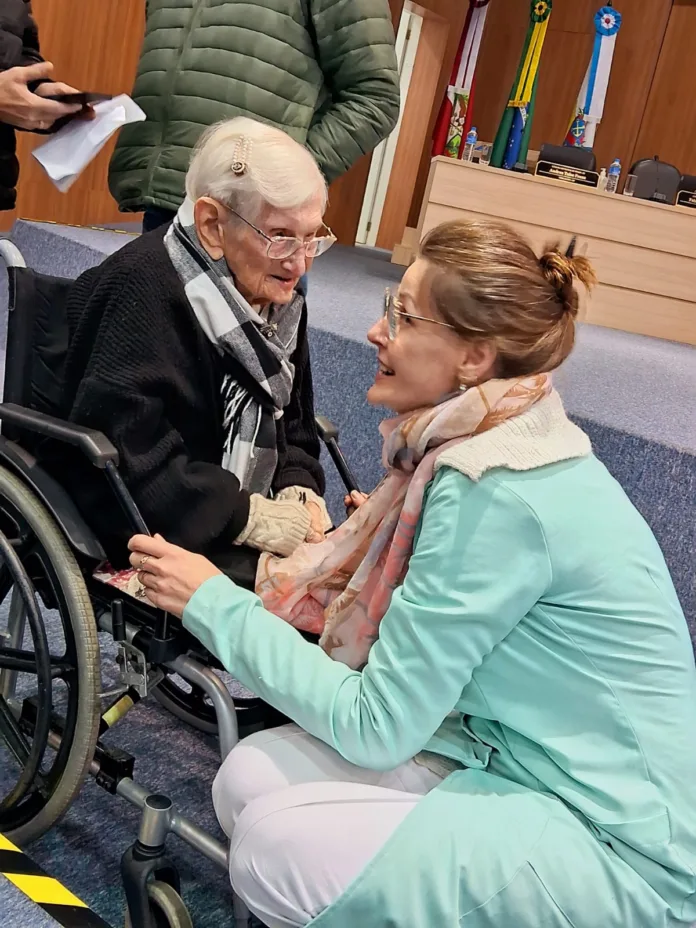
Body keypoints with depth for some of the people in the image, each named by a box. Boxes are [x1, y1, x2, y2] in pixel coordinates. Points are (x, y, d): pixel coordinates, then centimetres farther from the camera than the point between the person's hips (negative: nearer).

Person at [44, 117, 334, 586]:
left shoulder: (279, 298, 6)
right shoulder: (142, 291, -20)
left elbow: (293, 424, 15)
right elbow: (123, 458, -27)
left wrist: (299, 491, -6)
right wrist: (249, 516, -24)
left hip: (237, 525, 8)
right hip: (136, 532, -8)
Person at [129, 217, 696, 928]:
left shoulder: (493, 496, -26)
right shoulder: (507, 442, 2)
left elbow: (375, 728, -21)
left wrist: (213, 602, -14)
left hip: (626, 849, -8)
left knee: (276, 849, -17)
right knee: (251, 777, -5)